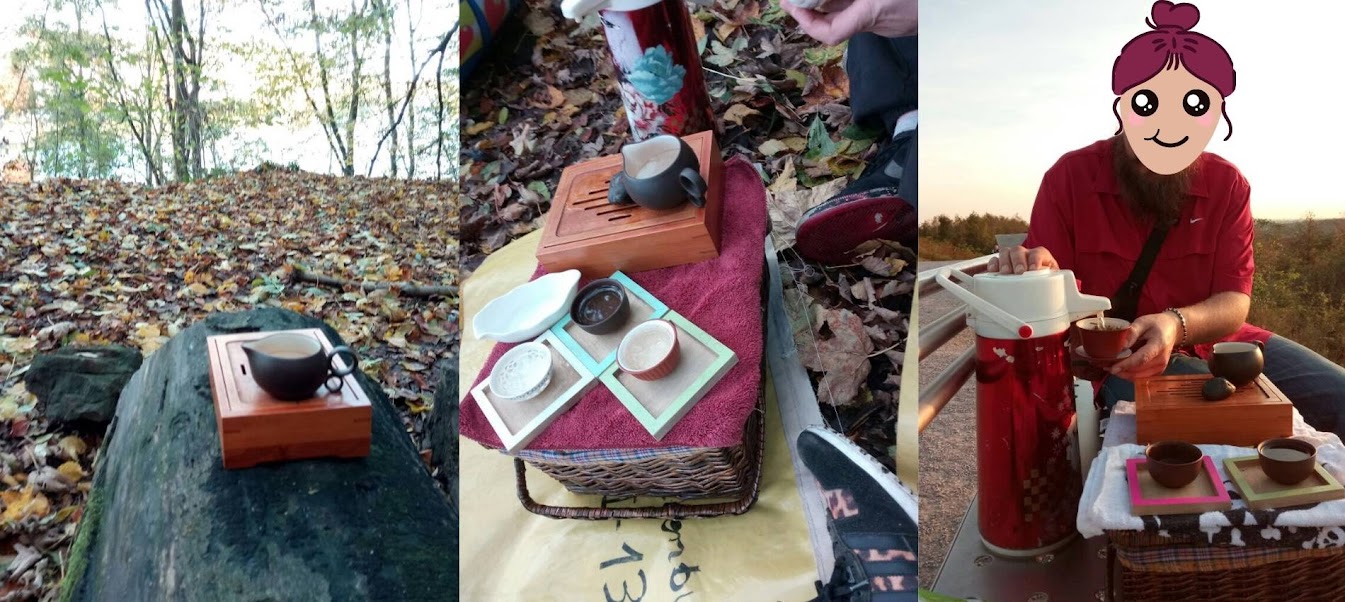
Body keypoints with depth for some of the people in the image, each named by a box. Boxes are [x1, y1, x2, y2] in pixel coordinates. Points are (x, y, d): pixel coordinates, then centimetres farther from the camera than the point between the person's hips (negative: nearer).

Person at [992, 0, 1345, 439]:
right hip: (1124, 358, -5)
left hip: (1216, 343, 5)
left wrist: (1176, 324, -34)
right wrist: (1032, 277, -38)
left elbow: (1234, 303, -10)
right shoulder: (1070, 178, -11)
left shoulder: (1228, 185, -3)